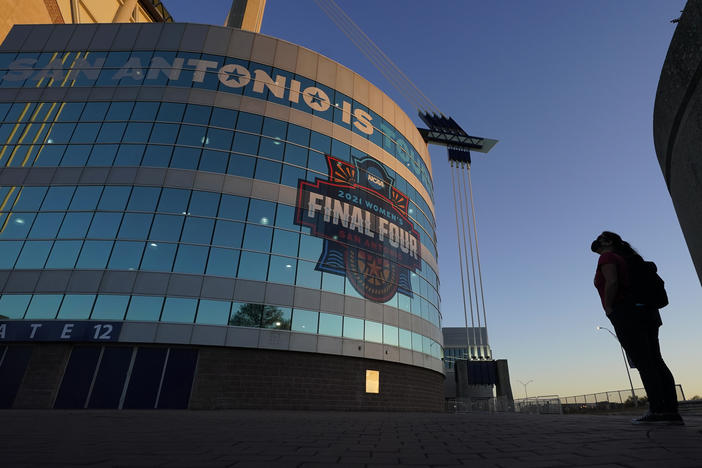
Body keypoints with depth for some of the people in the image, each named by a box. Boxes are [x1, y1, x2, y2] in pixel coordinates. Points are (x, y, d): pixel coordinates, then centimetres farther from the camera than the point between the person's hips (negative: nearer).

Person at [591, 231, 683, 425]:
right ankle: (672, 411, 3)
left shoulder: (607, 257, -3)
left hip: (626, 313, -9)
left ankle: (657, 410, -11)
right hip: (647, 312, 9)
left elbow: (612, 283, -19)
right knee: (656, 361, 5)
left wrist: (609, 309, -10)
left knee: (643, 362, -10)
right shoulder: (628, 258, 23)